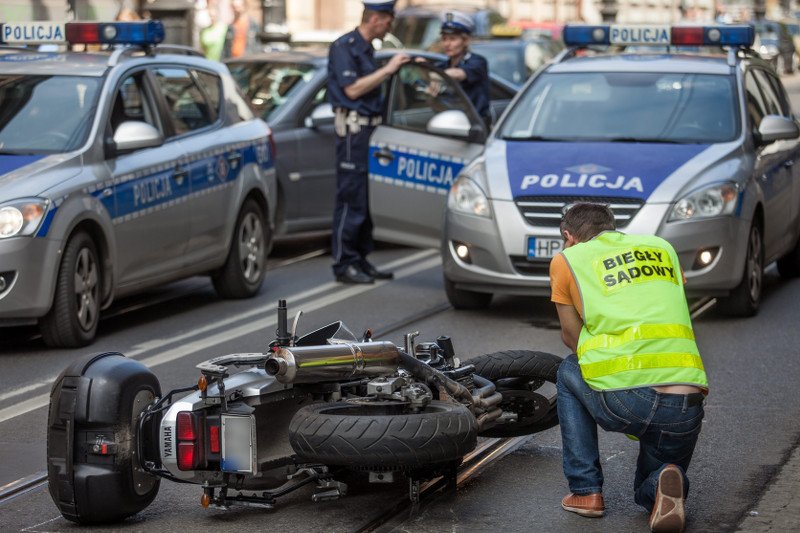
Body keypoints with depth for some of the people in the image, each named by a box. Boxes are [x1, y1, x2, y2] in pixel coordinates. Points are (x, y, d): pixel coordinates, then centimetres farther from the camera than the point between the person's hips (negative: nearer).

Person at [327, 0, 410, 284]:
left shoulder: (367, 48, 18)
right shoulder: (344, 47, -10)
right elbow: (352, 89, -18)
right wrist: (388, 69, -16)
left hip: (370, 127, 9)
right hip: (354, 129, -9)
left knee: (368, 198, 11)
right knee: (351, 199, -7)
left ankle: (360, 260, 17)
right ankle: (344, 264, -3)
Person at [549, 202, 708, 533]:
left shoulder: (567, 260, 14)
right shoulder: (662, 247, 25)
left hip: (624, 402, -4)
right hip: (686, 405, 4)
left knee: (568, 373, 32)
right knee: (649, 493, 31)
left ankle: (586, 491, 21)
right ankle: (666, 482, -6)